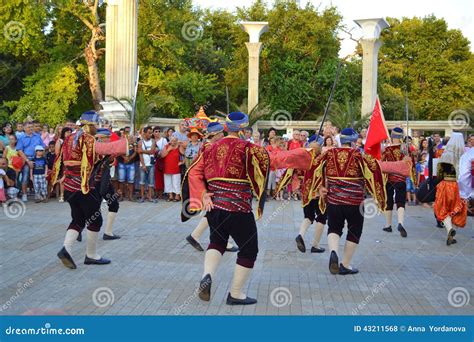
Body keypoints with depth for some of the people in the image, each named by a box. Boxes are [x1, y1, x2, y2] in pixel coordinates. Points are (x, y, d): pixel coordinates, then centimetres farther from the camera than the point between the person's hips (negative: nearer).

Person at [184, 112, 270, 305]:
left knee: (217, 240, 27)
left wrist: (203, 194, -2)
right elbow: (264, 158, -22)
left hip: (213, 206, 5)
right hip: (238, 209, -5)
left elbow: (193, 173, 3)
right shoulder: (247, 148, -5)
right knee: (248, 250, 11)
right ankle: (236, 294, 14)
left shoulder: (211, 148, 9)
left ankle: (207, 275, 1)